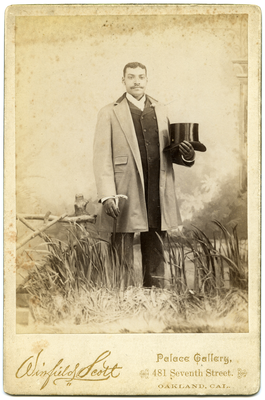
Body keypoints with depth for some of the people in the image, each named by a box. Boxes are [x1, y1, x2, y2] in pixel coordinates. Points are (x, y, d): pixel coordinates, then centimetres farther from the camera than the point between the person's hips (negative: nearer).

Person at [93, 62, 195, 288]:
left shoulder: (161, 111, 16)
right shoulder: (109, 113, 3)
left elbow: (168, 151, 18)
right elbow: (102, 158, -3)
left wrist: (186, 155, -5)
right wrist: (107, 196, -14)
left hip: (158, 198, 4)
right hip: (126, 197, -4)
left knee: (156, 257, 12)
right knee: (122, 261, 2)